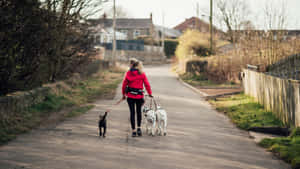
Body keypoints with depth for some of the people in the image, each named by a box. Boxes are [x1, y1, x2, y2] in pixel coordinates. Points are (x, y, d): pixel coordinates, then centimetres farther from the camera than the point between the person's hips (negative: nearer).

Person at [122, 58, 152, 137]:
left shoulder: (128, 73, -6)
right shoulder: (142, 73, -3)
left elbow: (124, 84, -3)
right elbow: (147, 84, -3)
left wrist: (123, 94, 8)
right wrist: (150, 93, 8)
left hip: (130, 96, -1)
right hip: (139, 96, 1)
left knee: (132, 112, 5)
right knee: (139, 111, 19)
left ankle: (133, 130, 5)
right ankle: (139, 127, 10)